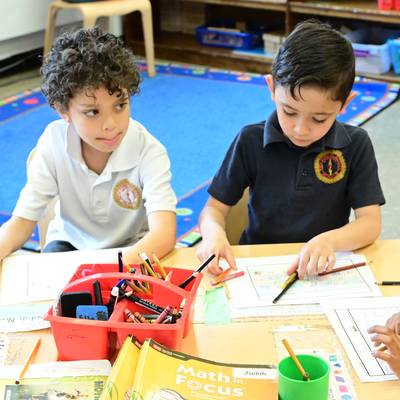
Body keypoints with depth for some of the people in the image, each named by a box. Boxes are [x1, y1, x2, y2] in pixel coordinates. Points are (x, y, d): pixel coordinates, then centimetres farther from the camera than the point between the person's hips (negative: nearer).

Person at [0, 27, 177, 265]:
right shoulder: (53, 142, -19)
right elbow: (22, 222, -15)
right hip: (71, 243, 1)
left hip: (133, 250, 0)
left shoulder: (149, 151, -26)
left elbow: (165, 234, -37)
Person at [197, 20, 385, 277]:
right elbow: (215, 207, 2)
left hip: (322, 268, -1)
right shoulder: (251, 141, -3)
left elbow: (371, 223, -7)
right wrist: (214, 232, -22)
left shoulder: (356, 145, -4)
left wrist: (329, 241, -27)